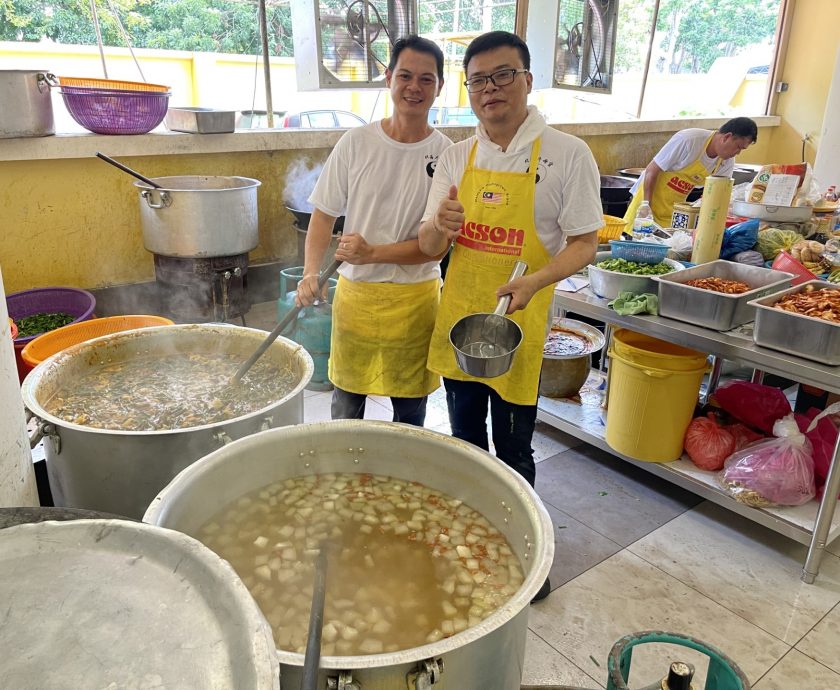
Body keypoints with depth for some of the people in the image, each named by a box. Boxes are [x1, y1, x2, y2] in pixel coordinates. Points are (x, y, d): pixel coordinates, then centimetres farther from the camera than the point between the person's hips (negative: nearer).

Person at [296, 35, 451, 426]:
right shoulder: (356, 143, -3)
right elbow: (324, 216, 2)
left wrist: (373, 253, -21)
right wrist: (310, 273, -13)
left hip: (415, 298, -1)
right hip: (354, 292, 1)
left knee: (410, 414, 14)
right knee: (346, 407, 15)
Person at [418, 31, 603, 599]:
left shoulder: (567, 154, -8)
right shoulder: (456, 158, 4)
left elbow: (584, 243, -8)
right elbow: (429, 249, 4)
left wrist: (534, 281, -26)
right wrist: (440, 225, -19)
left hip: (518, 324, -4)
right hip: (458, 318, 4)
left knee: (513, 450, 8)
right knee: (465, 438, 18)